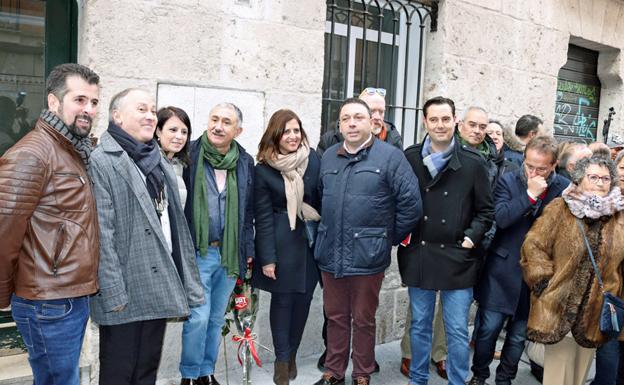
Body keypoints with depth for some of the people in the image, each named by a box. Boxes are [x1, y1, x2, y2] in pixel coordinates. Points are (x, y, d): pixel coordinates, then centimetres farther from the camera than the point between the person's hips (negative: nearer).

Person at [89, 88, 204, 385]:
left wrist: (185, 281, 12)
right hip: (126, 294, -7)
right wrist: (113, 293, -19)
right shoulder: (102, 162, -10)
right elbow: (102, 234, -16)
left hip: (159, 289, 7)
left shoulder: (159, 162, 15)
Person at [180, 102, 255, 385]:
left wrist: (247, 249, 11)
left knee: (217, 318, 14)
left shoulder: (245, 162, 6)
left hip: (230, 253, 4)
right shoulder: (190, 155, -5)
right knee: (199, 317, -3)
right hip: (198, 252, -3)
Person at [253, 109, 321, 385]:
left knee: (303, 299, 9)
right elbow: (263, 217, -7)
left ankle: (292, 354, 28)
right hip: (281, 241, -2)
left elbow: (323, 198, 3)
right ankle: (282, 359, 20)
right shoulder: (264, 169, -7)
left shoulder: (313, 159, -2)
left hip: (311, 237, 3)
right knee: (282, 299, 4)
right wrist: (267, 258, -10)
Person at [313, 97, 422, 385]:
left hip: (367, 255, -4)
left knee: (363, 320, 11)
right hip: (330, 254, 4)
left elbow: (411, 204, -10)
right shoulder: (328, 156, 8)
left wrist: (389, 238, -3)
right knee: (335, 317, 16)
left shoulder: (390, 156, -8)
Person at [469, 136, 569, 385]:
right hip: (504, 270, -1)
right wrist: (530, 194, -20)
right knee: (488, 329, 7)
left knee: (519, 334, 14)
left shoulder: (564, 188, -3)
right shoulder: (509, 181, -5)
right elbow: (500, 218, -17)